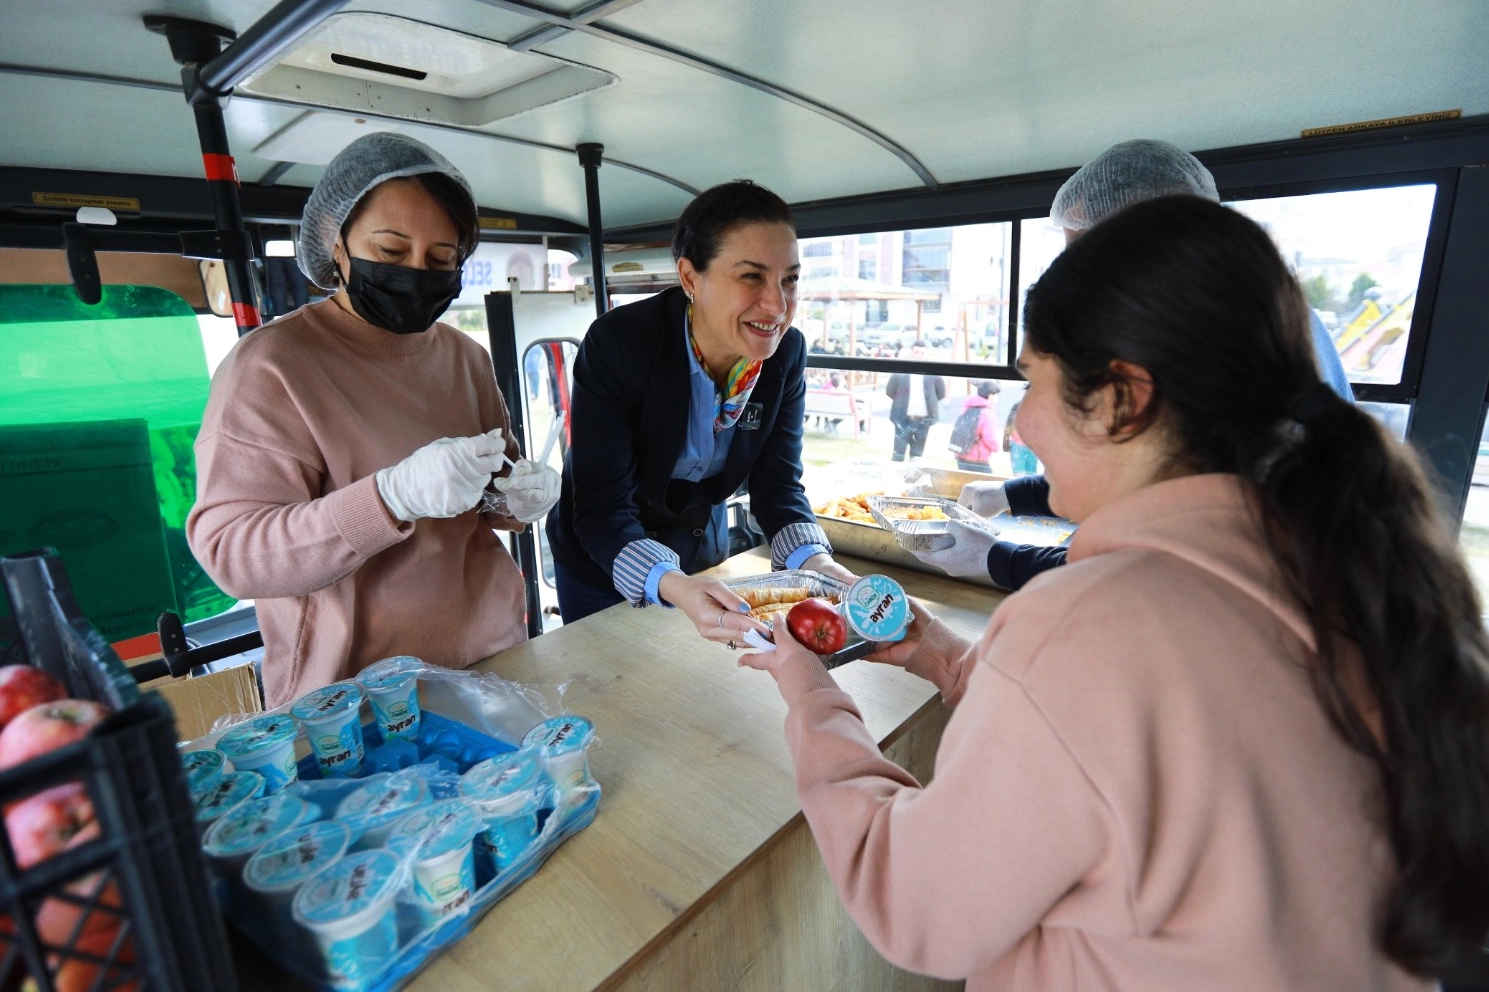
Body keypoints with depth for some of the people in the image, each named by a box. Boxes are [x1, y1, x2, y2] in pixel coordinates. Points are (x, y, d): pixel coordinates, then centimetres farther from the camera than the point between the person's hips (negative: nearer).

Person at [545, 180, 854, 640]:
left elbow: (778, 485, -14)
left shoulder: (787, 351, -16)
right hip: (603, 563, -3)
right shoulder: (616, 343, -29)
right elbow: (602, 509, -31)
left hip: (705, 550, 4)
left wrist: (815, 563, -33)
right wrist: (671, 585, -49)